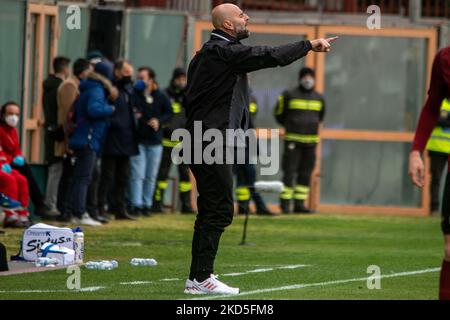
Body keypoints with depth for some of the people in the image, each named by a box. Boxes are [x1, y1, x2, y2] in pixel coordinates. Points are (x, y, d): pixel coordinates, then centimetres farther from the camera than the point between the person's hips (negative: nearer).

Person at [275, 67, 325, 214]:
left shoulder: (319, 98, 10)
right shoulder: (289, 95, -2)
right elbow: (279, 115, 7)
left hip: (311, 141, 5)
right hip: (292, 140, -4)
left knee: (305, 173, 4)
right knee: (289, 172, -7)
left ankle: (299, 203, 7)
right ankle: (285, 203, -4)